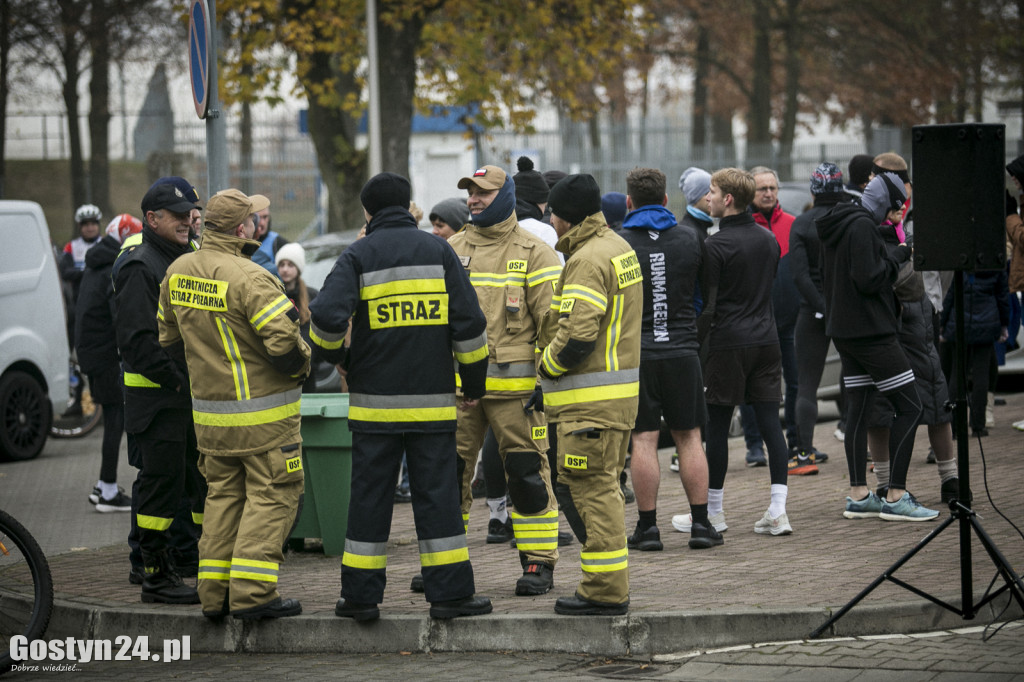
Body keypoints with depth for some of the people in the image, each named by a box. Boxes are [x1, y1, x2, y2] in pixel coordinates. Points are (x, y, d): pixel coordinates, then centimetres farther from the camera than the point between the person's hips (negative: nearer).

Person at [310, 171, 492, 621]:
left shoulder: (358, 257, 0)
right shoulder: (437, 251, 4)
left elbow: (326, 316, -14)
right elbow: (469, 320, 0)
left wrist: (336, 356, 6)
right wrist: (474, 381, 10)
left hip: (374, 401, -1)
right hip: (432, 399, 1)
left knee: (369, 497, 5)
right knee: (437, 494, 4)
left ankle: (361, 596, 8)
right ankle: (450, 592, 3)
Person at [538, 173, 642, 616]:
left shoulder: (587, 260, -16)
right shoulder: (618, 248, 16)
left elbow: (577, 335, -24)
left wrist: (547, 363, -6)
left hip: (592, 397, -10)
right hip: (620, 388, 10)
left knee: (592, 489, -6)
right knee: (599, 486, 16)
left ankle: (605, 590, -3)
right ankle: (608, 582, 20)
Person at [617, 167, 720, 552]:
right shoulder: (689, 239, 2)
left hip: (636, 352, -2)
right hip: (682, 350, 2)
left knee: (643, 440, 1)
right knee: (689, 437, 8)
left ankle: (648, 527, 2)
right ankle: (700, 524, 7)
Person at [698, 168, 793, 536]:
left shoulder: (715, 245, -11)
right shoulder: (768, 239, 10)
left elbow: (706, 303, -12)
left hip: (728, 343, -6)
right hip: (767, 340, 6)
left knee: (717, 424, 2)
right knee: (770, 421, 3)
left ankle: (713, 510, 9)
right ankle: (778, 509, -2)